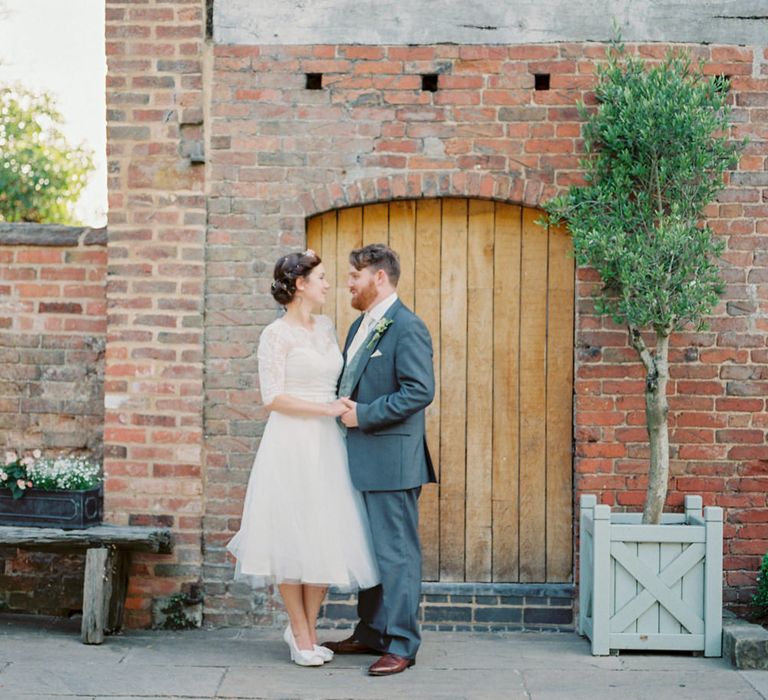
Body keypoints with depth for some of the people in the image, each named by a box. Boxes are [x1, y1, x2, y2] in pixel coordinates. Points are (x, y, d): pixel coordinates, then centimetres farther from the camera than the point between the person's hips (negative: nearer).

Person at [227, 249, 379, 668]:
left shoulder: (327, 327, 13)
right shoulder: (275, 334, -6)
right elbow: (273, 398, -11)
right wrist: (325, 408, -14)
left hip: (327, 444, 6)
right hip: (290, 444, -6)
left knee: (329, 538, 4)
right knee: (292, 538, -1)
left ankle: (304, 629, 17)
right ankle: (301, 637, 10)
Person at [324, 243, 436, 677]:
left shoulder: (407, 327, -13)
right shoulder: (360, 327, 17)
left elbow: (420, 391, -21)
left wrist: (364, 414, -19)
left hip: (391, 461, -10)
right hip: (362, 460, 10)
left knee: (397, 552, -4)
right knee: (368, 550, 16)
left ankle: (401, 645, 3)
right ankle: (371, 633, 27)